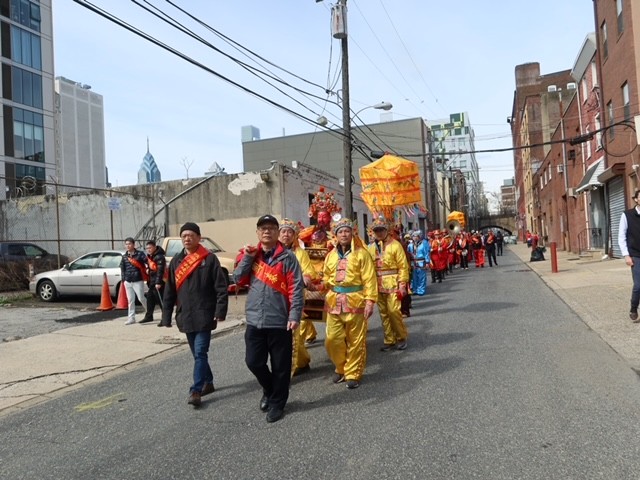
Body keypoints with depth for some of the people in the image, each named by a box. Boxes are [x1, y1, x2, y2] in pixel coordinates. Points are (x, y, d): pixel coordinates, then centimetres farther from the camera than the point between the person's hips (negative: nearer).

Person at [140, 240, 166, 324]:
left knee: (160, 300, -8)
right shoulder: (149, 256, 14)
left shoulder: (159, 257, -16)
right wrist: (149, 280, 15)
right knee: (150, 298, 17)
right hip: (152, 282, 10)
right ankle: (149, 316, 30)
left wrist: (158, 282, -28)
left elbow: (160, 270, -23)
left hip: (158, 282, -10)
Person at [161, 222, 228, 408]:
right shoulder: (176, 261, 9)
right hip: (185, 316, 6)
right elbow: (169, 290, 11)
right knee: (197, 353, 16)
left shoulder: (209, 259, -6)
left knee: (200, 353, -8)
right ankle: (208, 382, 31)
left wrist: (220, 311, -15)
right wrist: (167, 316, 8)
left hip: (204, 315, -6)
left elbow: (221, 287, -9)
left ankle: (196, 391, -4)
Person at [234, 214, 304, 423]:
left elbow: (296, 288, -9)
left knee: (280, 366, 6)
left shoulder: (287, 257, -5)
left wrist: (295, 315, -17)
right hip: (254, 320, 4)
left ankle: (277, 403, 25)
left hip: (279, 321, -4)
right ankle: (269, 390, 35)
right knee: (253, 361, 7)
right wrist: (248, 257, -8)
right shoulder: (251, 254, 11)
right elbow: (238, 278, 3)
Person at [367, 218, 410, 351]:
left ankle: (401, 338, 13)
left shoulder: (395, 245, -5)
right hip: (378, 285, 5)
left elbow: (403, 266, -8)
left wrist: (402, 285, -13)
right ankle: (389, 340, 19)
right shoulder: (371, 247, 10)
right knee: (384, 313, 8)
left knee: (394, 311, -8)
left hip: (392, 284, -5)